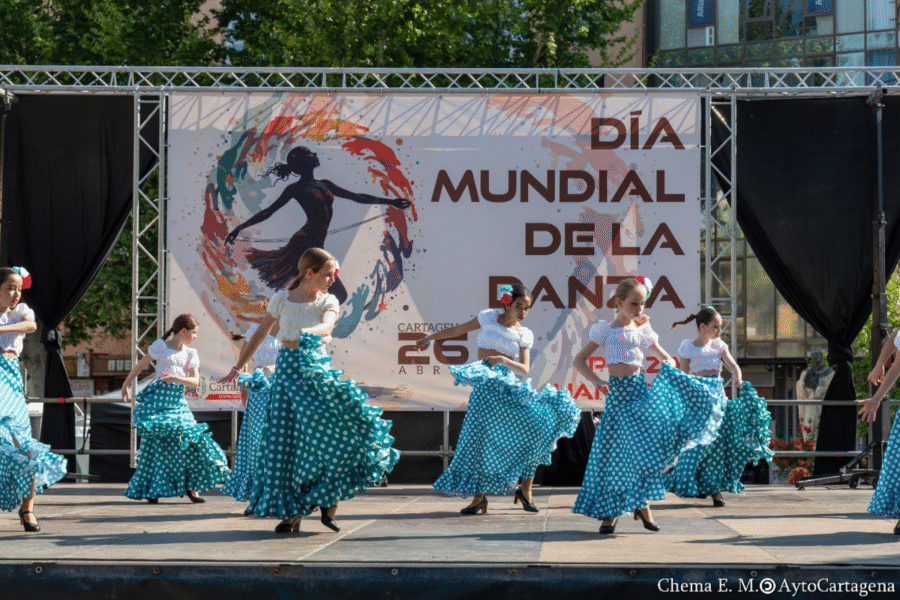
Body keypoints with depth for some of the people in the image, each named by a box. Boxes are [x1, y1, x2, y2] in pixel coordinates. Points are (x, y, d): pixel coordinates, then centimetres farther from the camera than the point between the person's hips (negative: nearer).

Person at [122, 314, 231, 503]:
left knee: (189, 439, -5)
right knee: (156, 442, -6)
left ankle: (190, 487, 5)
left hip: (178, 399, 5)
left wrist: (176, 378, -14)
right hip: (159, 397, -4)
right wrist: (125, 386, 9)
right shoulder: (161, 346, 0)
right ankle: (152, 490, 0)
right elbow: (140, 366, 6)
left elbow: (196, 380, 3)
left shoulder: (190, 353, 13)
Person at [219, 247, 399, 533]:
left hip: (318, 369, 1)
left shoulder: (328, 301, 6)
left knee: (335, 426, -15)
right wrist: (238, 368, 13)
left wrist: (305, 333, -38)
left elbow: (326, 326, -16)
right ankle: (291, 511, 1)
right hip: (288, 368, -1)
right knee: (285, 437, -6)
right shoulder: (282, 299, 5)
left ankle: (329, 499, 1)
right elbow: (260, 334, 13)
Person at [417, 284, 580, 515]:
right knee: (479, 436, -9)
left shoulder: (524, 335, 8)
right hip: (485, 385, -1)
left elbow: (524, 370, 1)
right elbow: (458, 330, 19)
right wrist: (430, 337, 25)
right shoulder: (488, 317, 7)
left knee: (536, 424, -15)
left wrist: (503, 360, -17)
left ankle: (525, 489, -2)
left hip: (509, 386, 1)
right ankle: (479, 497, 3)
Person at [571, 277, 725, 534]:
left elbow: (664, 357, 24)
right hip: (616, 390, -2)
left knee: (642, 447, -4)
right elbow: (579, 360, 3)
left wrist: (669, 368, 1)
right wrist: (596, 380, -12)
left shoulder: (642, 331, 12)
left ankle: (641, 504, 8)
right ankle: (609, 511, 6)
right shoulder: (606, 330, 2)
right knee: (613, 451, -2)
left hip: (639, 388, 2)